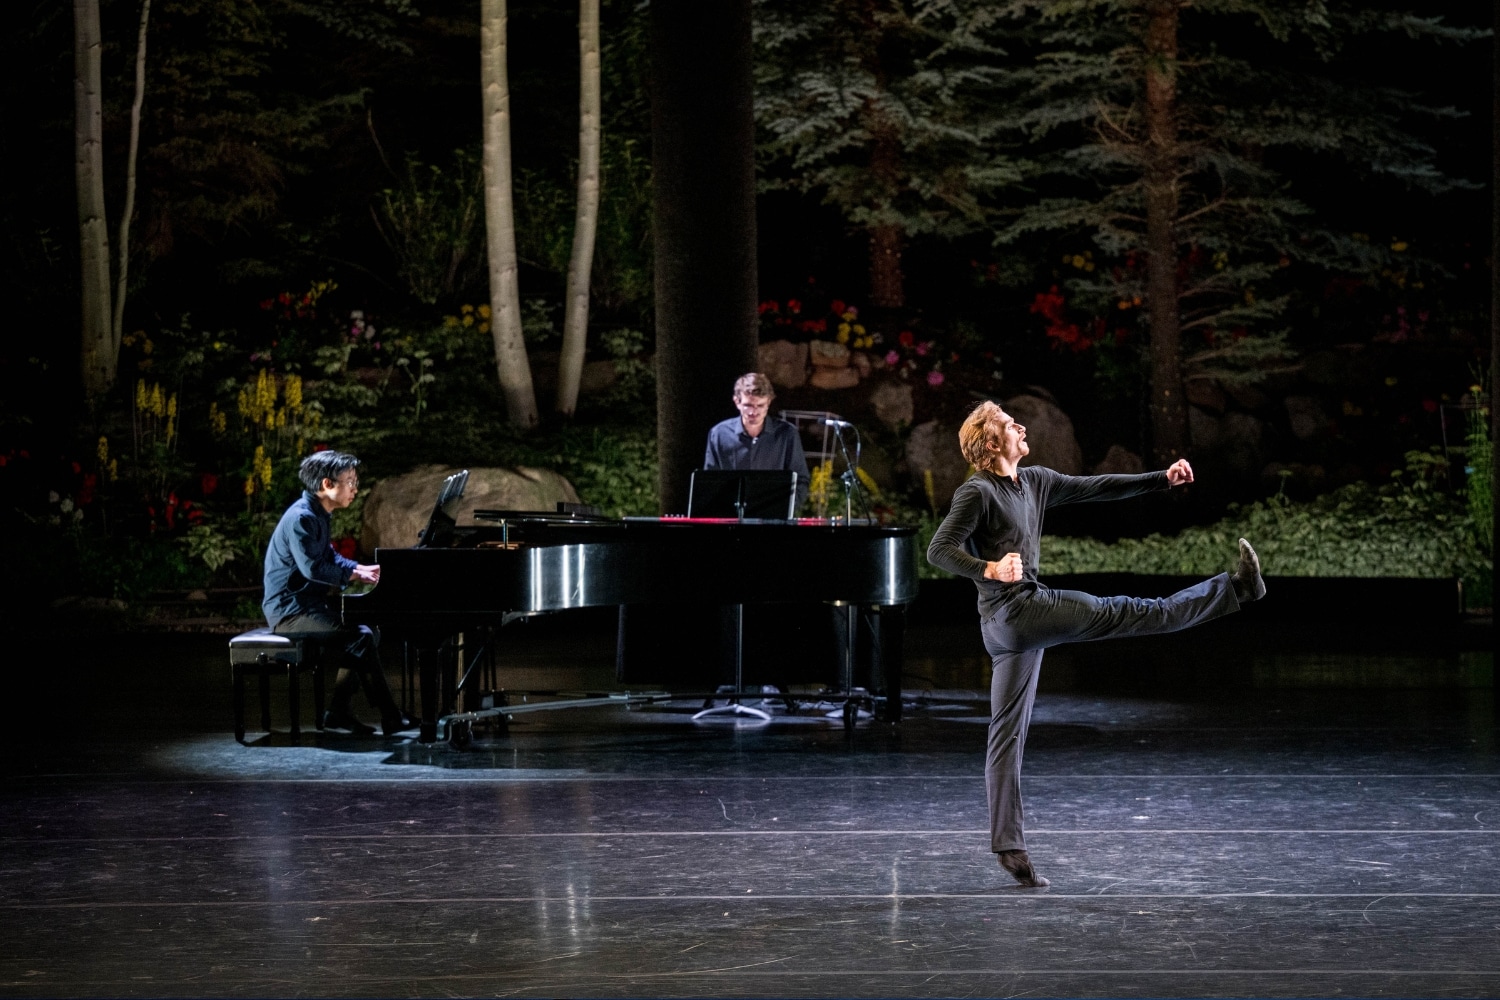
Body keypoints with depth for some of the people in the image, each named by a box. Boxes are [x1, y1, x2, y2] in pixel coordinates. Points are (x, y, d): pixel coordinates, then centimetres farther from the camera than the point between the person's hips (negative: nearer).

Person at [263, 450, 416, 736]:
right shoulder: (302, 518, -18)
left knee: (369, 630, 8)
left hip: (309, 602, 11)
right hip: (290, 609, -11)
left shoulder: (319, 515, 14)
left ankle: (339, 712, 7)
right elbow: (312, 567, -27)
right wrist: (353, 575, -16)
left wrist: (361, 569, 8)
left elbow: (329, 557, 25)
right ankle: (391, 718, -16)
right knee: (360, 638, -22)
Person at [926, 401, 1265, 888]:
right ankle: (1236, 588, 6)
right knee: (1130, 613, -2)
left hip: (1014, 627, 9)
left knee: (1007, 736, 6)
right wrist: (988, 569, -31)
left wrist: (1162, 479, 21)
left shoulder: (1034, 481, 17)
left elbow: (1094, 488, 22)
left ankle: (1008, 846, 6)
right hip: (1014, 609, -9)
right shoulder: (976, 493, -8)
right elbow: (939, 550, -16)